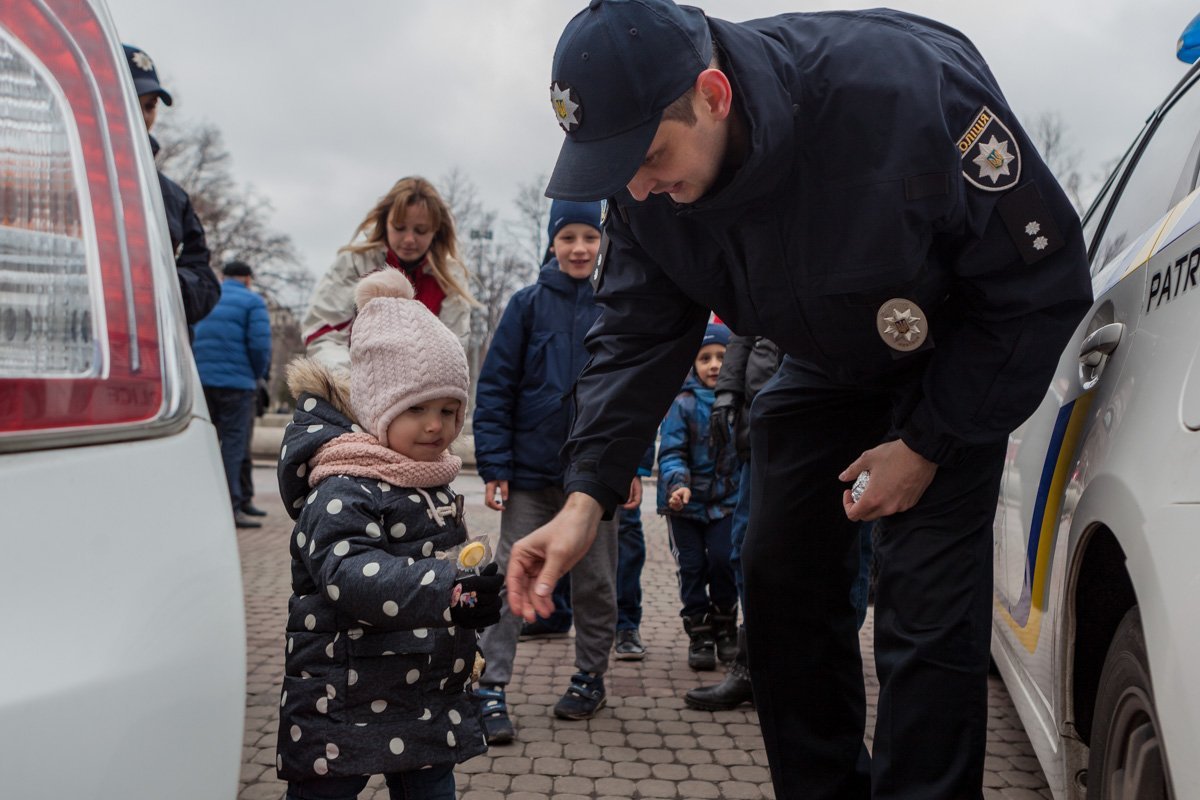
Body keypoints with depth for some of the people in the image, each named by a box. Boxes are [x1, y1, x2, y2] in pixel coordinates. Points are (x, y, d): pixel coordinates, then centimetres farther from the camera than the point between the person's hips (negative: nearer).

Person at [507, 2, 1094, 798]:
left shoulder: (902, 88, -37)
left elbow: (1044, 282, -26)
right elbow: (638, 335, -11)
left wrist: (927, 445, -22)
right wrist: (586, 498, -25)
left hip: (957, 360, -5)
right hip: (824, 367, 5)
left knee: (927, 608, -13)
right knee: (782, 581, 6)